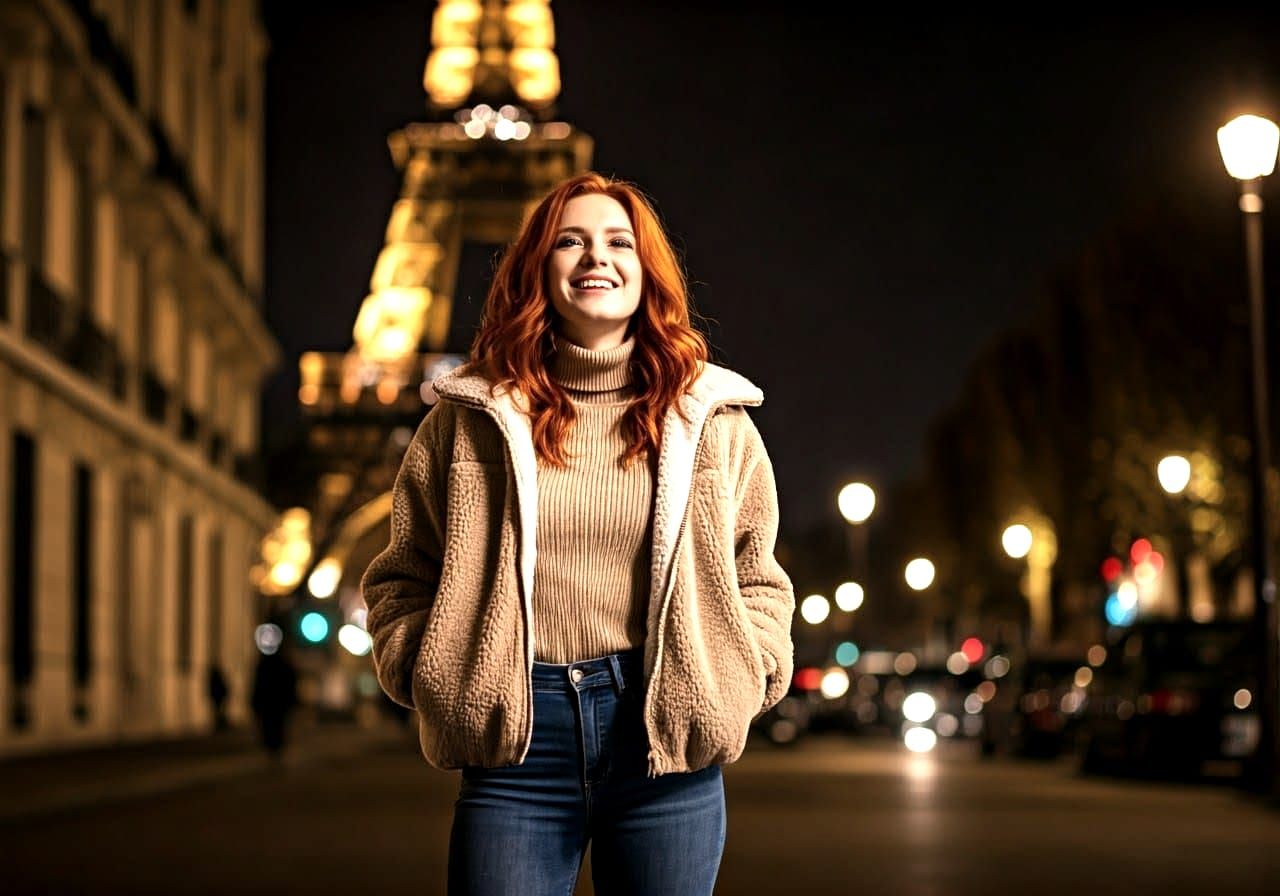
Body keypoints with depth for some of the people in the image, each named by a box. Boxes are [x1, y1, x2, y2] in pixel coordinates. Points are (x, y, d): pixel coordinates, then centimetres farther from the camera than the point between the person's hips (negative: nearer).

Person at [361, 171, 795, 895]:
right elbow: (403, 578, 11)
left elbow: (756, 581, 15)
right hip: (518, 737, -1)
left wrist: (741, 682, 0)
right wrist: (432, 675, -4)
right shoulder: (471, 417, 6)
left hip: (663, 733, 1)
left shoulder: (710, 418, 10)